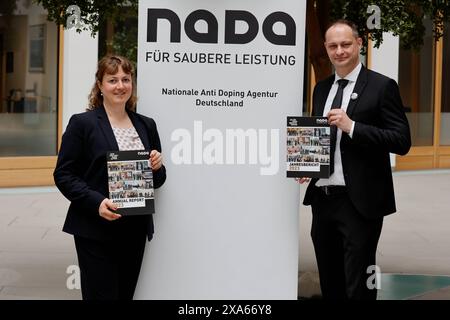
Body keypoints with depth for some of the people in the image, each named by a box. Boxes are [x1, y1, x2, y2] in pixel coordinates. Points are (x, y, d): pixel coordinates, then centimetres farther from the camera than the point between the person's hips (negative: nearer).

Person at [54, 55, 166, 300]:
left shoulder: (146, 125, 12)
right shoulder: (82, 123, -3)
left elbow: (157, 180, 18)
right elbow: (63, 175, -6)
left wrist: (157, 167, -5)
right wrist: (96, 202, -20)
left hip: (136, 230, 5)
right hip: (96, 231, -5)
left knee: (125, 294, 11)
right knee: (102, 295, -3)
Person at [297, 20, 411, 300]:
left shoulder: (382, 86, -6)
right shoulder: (321, 89, 14)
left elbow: (402, 141, -12)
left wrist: (352, 126, -21)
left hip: (359, 201, -6)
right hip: (322, 198, 6)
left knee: (358, 286, -3)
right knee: (330, 284, 14)